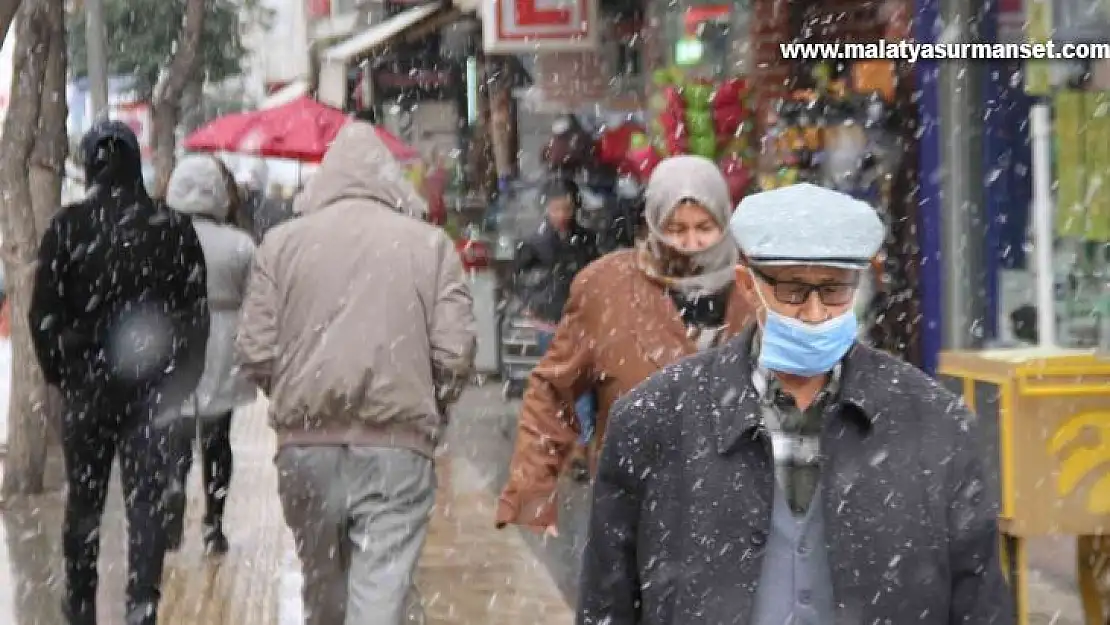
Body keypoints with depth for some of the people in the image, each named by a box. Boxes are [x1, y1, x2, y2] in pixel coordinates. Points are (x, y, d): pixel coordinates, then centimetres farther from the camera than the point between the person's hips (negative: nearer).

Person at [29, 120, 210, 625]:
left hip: (87, 384, 0)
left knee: (84, 499, 13)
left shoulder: (68, 228, -5)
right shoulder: (173, 229, -1)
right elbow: (197, 312, 3)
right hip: (156, 389, 0)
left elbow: (43, 313, -4)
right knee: (148, 502, 2)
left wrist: (60, 372, 9)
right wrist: (183, 378, 11)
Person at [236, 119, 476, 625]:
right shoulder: (430, 243, 1)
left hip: (306, 442, 2)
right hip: (398, 445, -2)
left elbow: (256, 355, 0)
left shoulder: (282, 241, 3)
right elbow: (455, 355, -4)